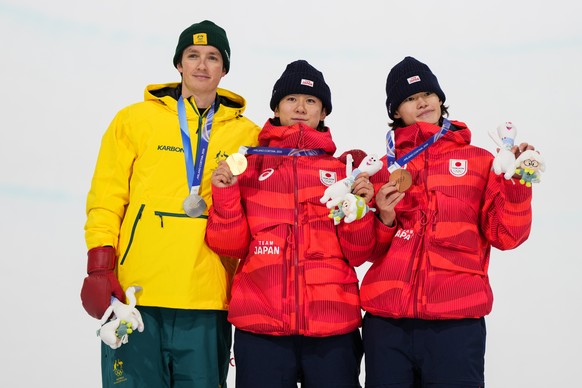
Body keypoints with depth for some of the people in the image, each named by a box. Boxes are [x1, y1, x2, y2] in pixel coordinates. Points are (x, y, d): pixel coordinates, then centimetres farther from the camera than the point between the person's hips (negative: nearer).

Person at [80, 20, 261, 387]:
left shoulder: (247, 134, 10)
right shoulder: (135, 119, 8)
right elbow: (107, 198, 5)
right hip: (135, 293, -1)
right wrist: (99, 265, -5)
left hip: (209, 302, 1)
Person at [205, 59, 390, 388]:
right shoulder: (249, 164, 8)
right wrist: (226, 194, -10)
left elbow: (358, 253, 4)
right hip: (260, 325, 0)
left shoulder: (344, 170, 9)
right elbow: (230, 244, 3)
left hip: (333, 325, 1)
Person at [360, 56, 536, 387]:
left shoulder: (478, 161, 10)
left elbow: (506, 235, 0)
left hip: (456, 321, -2)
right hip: (386, 322, 2)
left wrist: (516, 182, -12)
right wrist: (385, 219, -4)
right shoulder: (383, 168, 14)